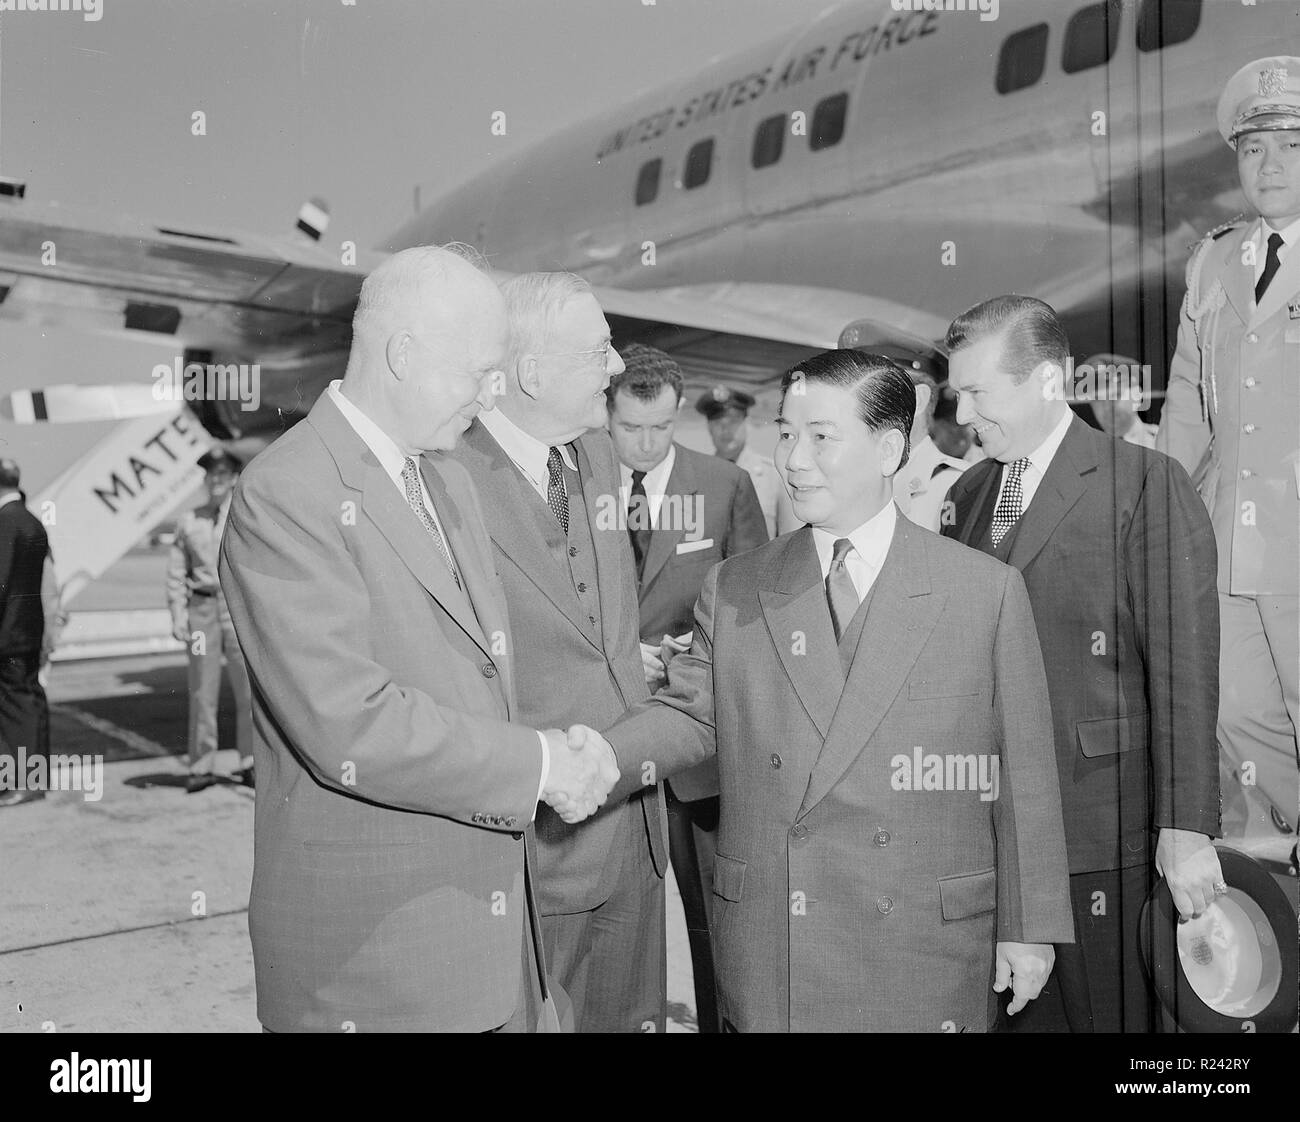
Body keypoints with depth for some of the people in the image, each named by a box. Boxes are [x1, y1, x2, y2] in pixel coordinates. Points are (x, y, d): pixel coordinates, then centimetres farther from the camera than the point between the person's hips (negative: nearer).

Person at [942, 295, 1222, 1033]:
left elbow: (1184, 668, -12)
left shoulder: (1147, 486, -8)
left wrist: (1186, 827, -14)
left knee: (1112, 1014, 9)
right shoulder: (968, 494, 11)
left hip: (1103, 831, -5)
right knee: (1011, 1013, 13)